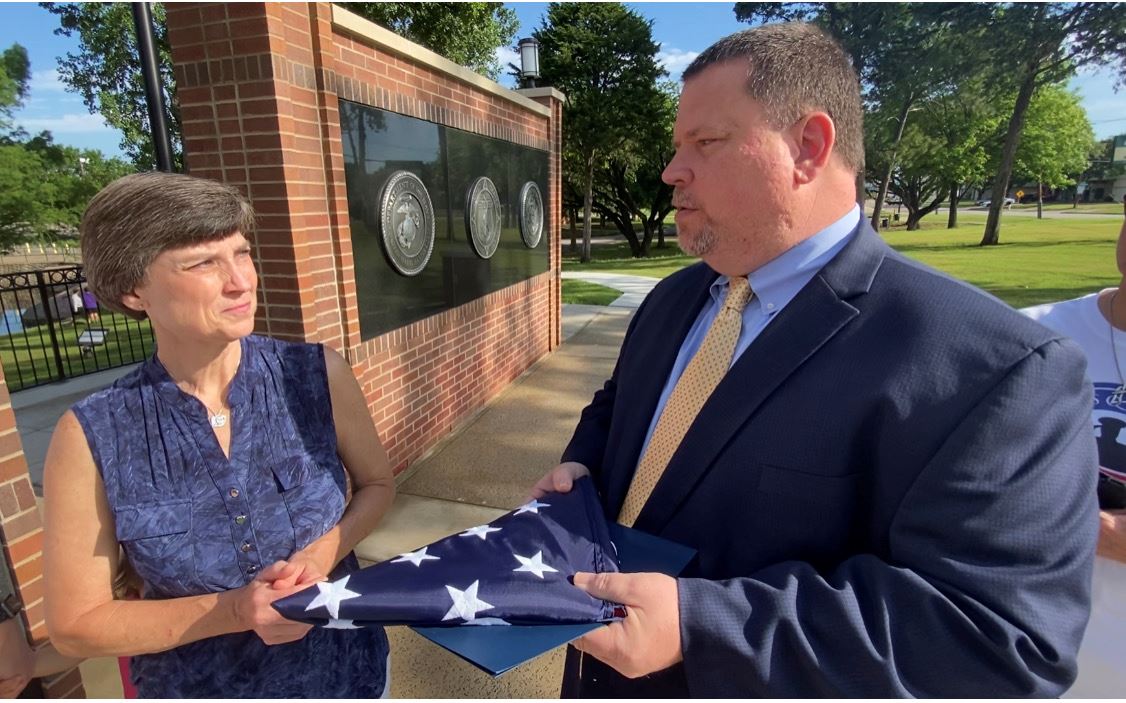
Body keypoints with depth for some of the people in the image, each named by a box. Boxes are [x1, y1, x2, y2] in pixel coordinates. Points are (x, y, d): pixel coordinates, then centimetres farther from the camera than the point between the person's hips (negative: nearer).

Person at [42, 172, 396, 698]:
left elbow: (377, 484, -2)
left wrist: (324, 554, -20)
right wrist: (234, 611, -23)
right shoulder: (92, 437, -18)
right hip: (196, 686, -1)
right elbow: (75, 625, -9)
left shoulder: (318, 375, -17)